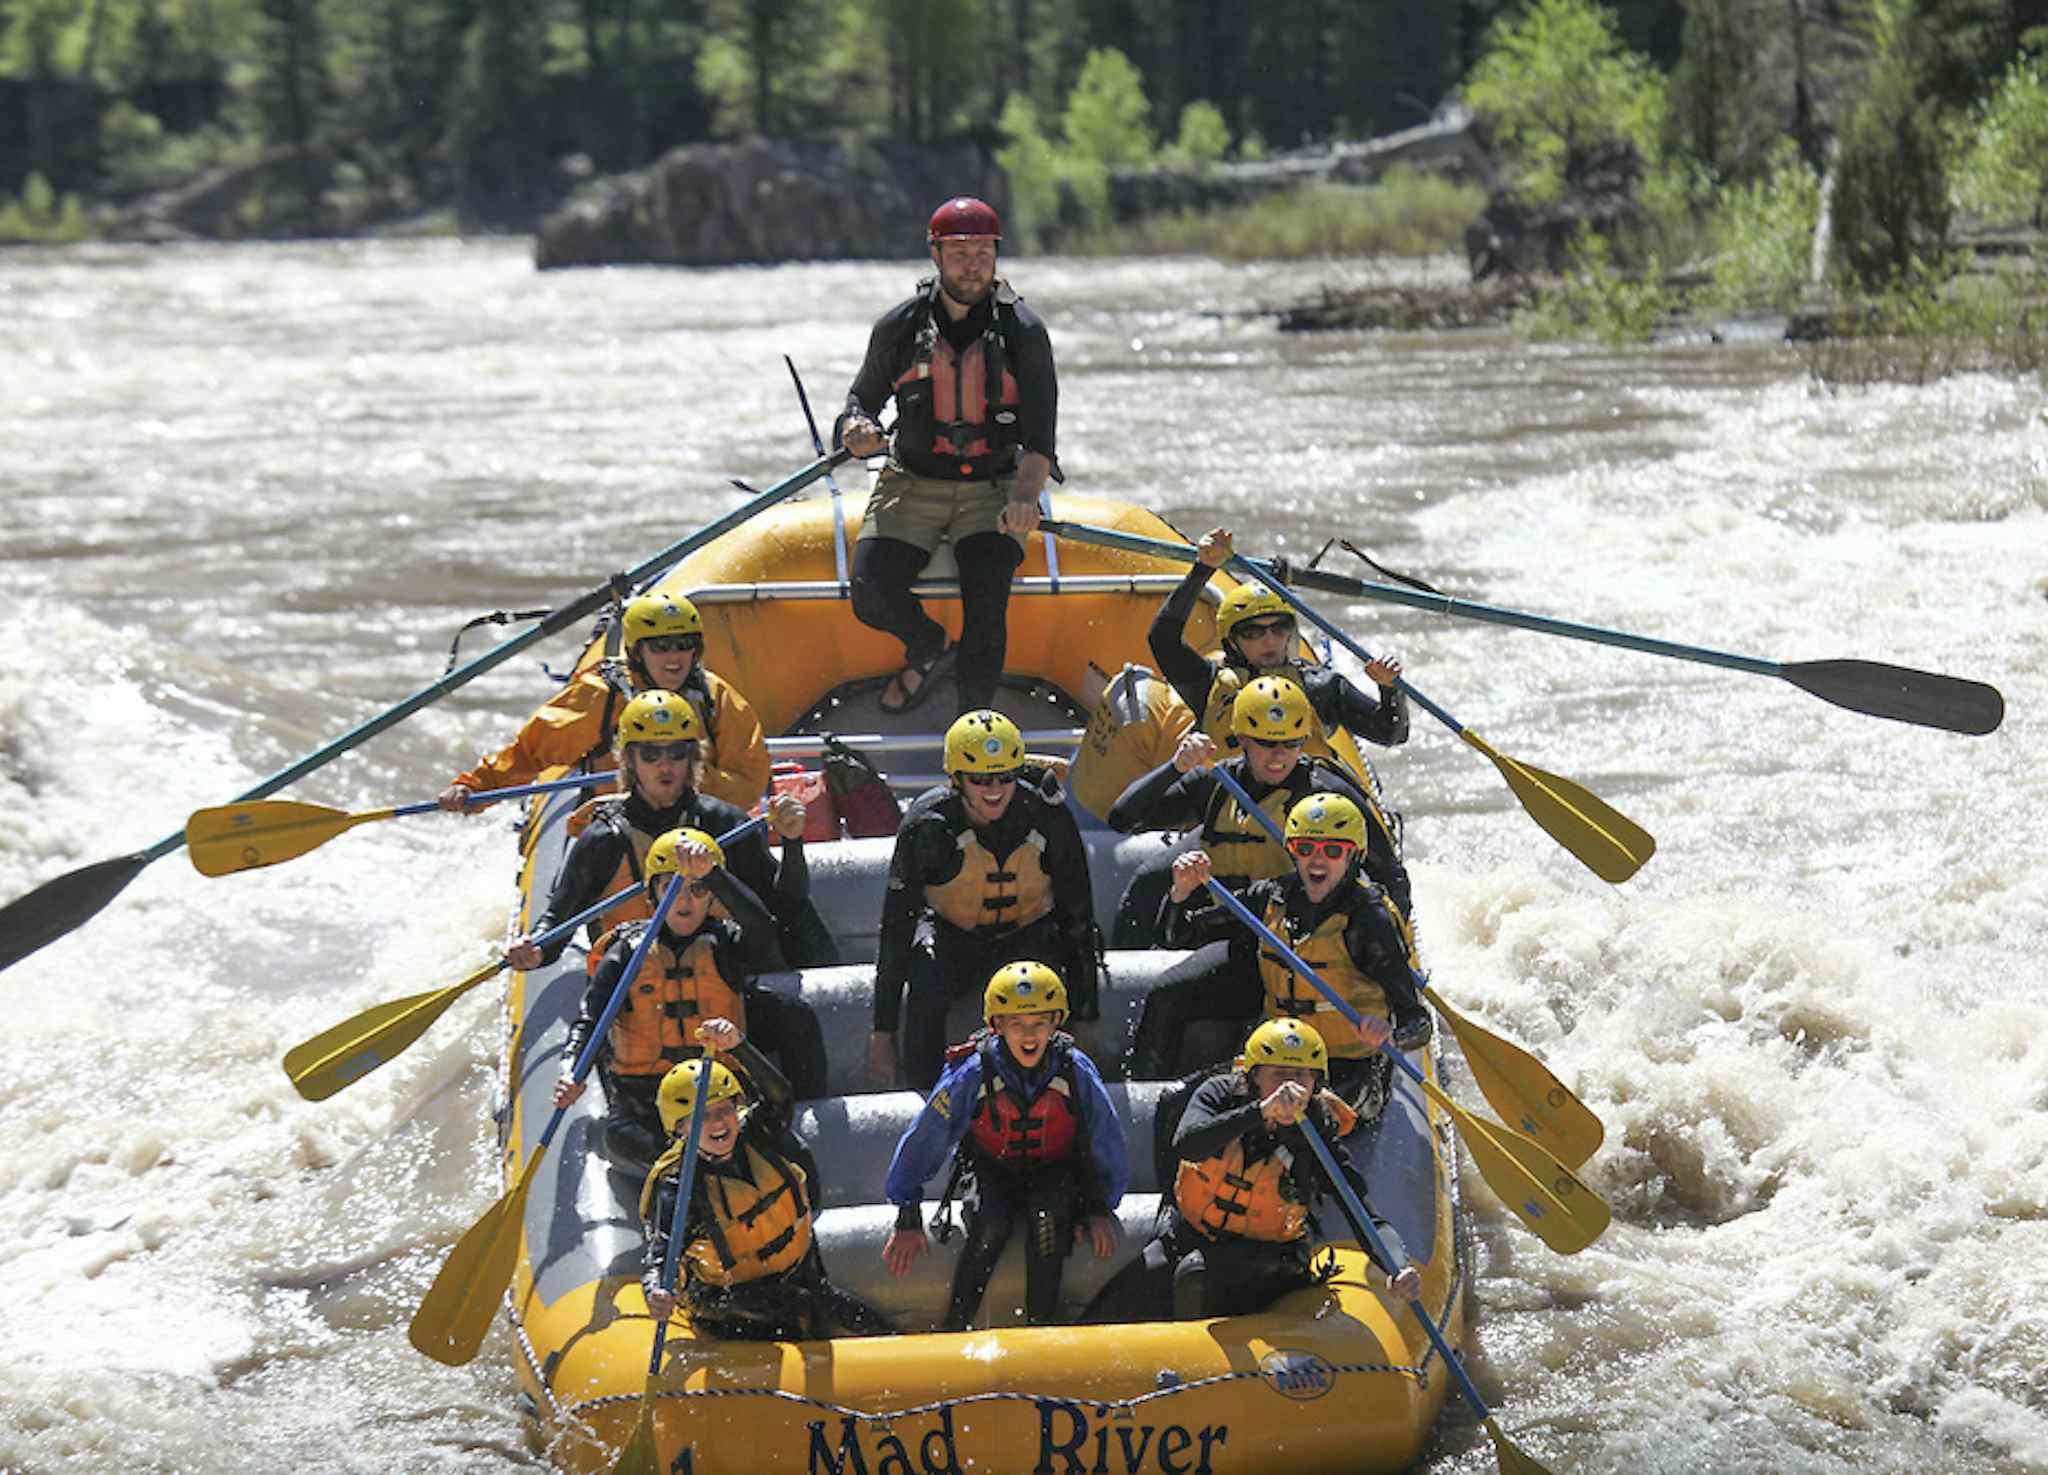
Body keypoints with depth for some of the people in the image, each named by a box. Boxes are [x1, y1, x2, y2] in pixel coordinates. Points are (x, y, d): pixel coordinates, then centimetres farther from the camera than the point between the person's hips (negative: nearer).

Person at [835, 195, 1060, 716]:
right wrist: (856, 428, -14)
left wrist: (1024, 496, -30)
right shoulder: (900, 326, -1)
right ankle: (929, 649, 15)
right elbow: (862, 397, 12)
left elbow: (1040, 429, -12)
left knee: (985, 599, -26)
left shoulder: (1022, 331, -6)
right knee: (871, 595, -18)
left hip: (994, 491, -2)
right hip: (913, 486, 2)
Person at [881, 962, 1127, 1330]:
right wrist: (908, 1219, -9)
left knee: (1046, 1221, -32)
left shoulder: (1075, 1072, -20)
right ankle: (953, 1331, -21)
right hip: (991, 1170, 0)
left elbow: (1108, 1143, -3)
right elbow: (923, 1141, -13)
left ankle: (1041, 1328, -23)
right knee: (991, 1227, -31)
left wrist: (1102, 1209, -1)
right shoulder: (972, 1074, -23)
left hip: (1055, 1172, 0)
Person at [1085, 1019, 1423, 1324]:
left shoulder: (1319, 1141, -17)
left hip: (1265, 1257, -2)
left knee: (1196, 1275, -34)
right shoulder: (1220, 1094, -13)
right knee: (1107, 1316, -9)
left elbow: (1371, 1222, -20)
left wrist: (1399, 1269, -43)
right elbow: (1186, 1144, -35)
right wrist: (1262, 1111, -47)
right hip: (1187, 1236, 2)